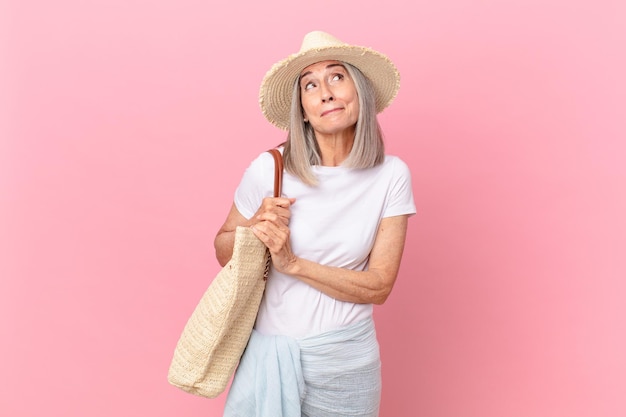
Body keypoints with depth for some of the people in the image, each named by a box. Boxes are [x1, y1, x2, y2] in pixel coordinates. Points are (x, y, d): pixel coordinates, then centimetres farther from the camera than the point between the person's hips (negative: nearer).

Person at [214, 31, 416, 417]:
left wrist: (293, 263, -20)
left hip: (346, 357, 1)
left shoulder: (391, 175, -10)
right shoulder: (270, 169, -13)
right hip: (271, 349, -1)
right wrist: (255, 228, -20)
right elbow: (223, 249, 1)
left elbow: (379, 286, -10)